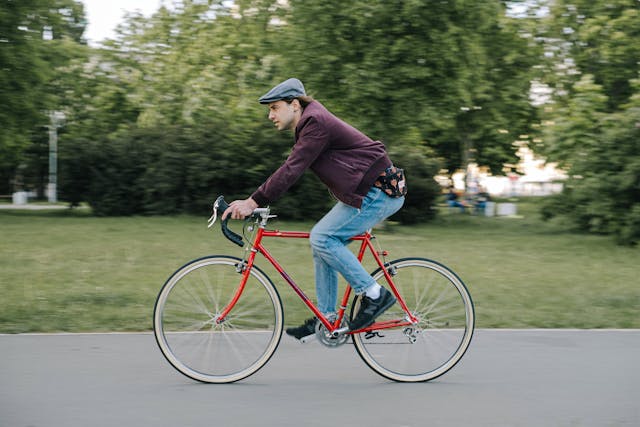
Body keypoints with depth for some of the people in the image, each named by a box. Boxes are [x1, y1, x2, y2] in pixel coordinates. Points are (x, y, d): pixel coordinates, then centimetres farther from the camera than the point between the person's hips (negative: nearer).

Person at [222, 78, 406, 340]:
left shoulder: (316, 122, -16)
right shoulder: (309, 126, 17)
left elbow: (291, 170, -23)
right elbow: (289, 170, 19)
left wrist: (254, 202, -24)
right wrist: (252, 201, 11)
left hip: (380, 192, -11)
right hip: (366, 191, 11)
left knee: (323, 238, -16)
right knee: (322, 241, 9)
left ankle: (374, 295, -8)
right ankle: (325, 318, 14)